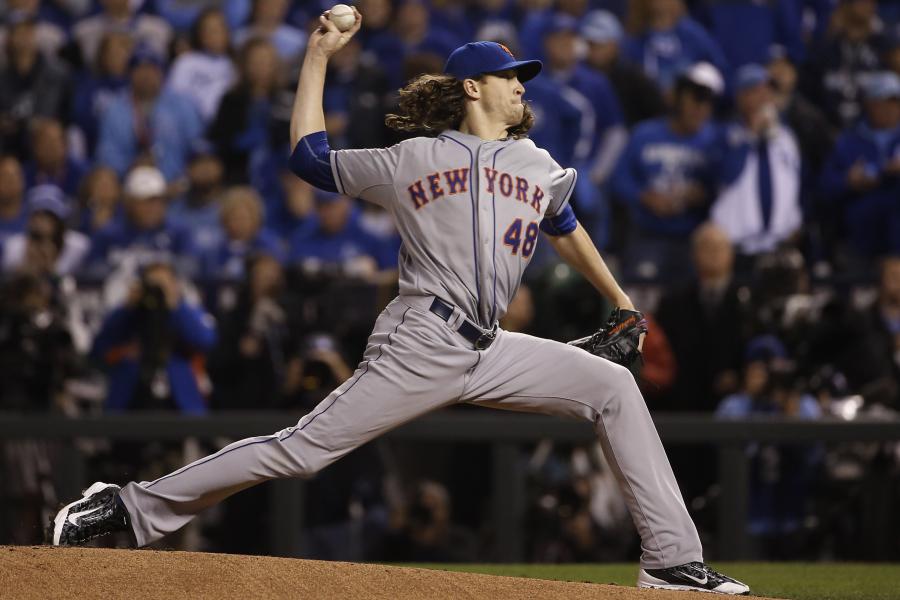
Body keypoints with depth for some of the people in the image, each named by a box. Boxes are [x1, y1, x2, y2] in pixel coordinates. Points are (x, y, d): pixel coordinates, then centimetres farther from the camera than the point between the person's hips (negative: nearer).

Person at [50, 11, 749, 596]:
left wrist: (619, 302, 41)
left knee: (613, 386, -5)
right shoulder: (411, 161, 4)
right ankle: (132, 506, -7)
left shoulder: (538, 166, 18)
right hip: (422, 345, -5)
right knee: (304, 448, -12)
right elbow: (310, 155, 10)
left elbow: (566, 229, 35)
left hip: (490, 352, 5)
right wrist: (318, 56, 11)